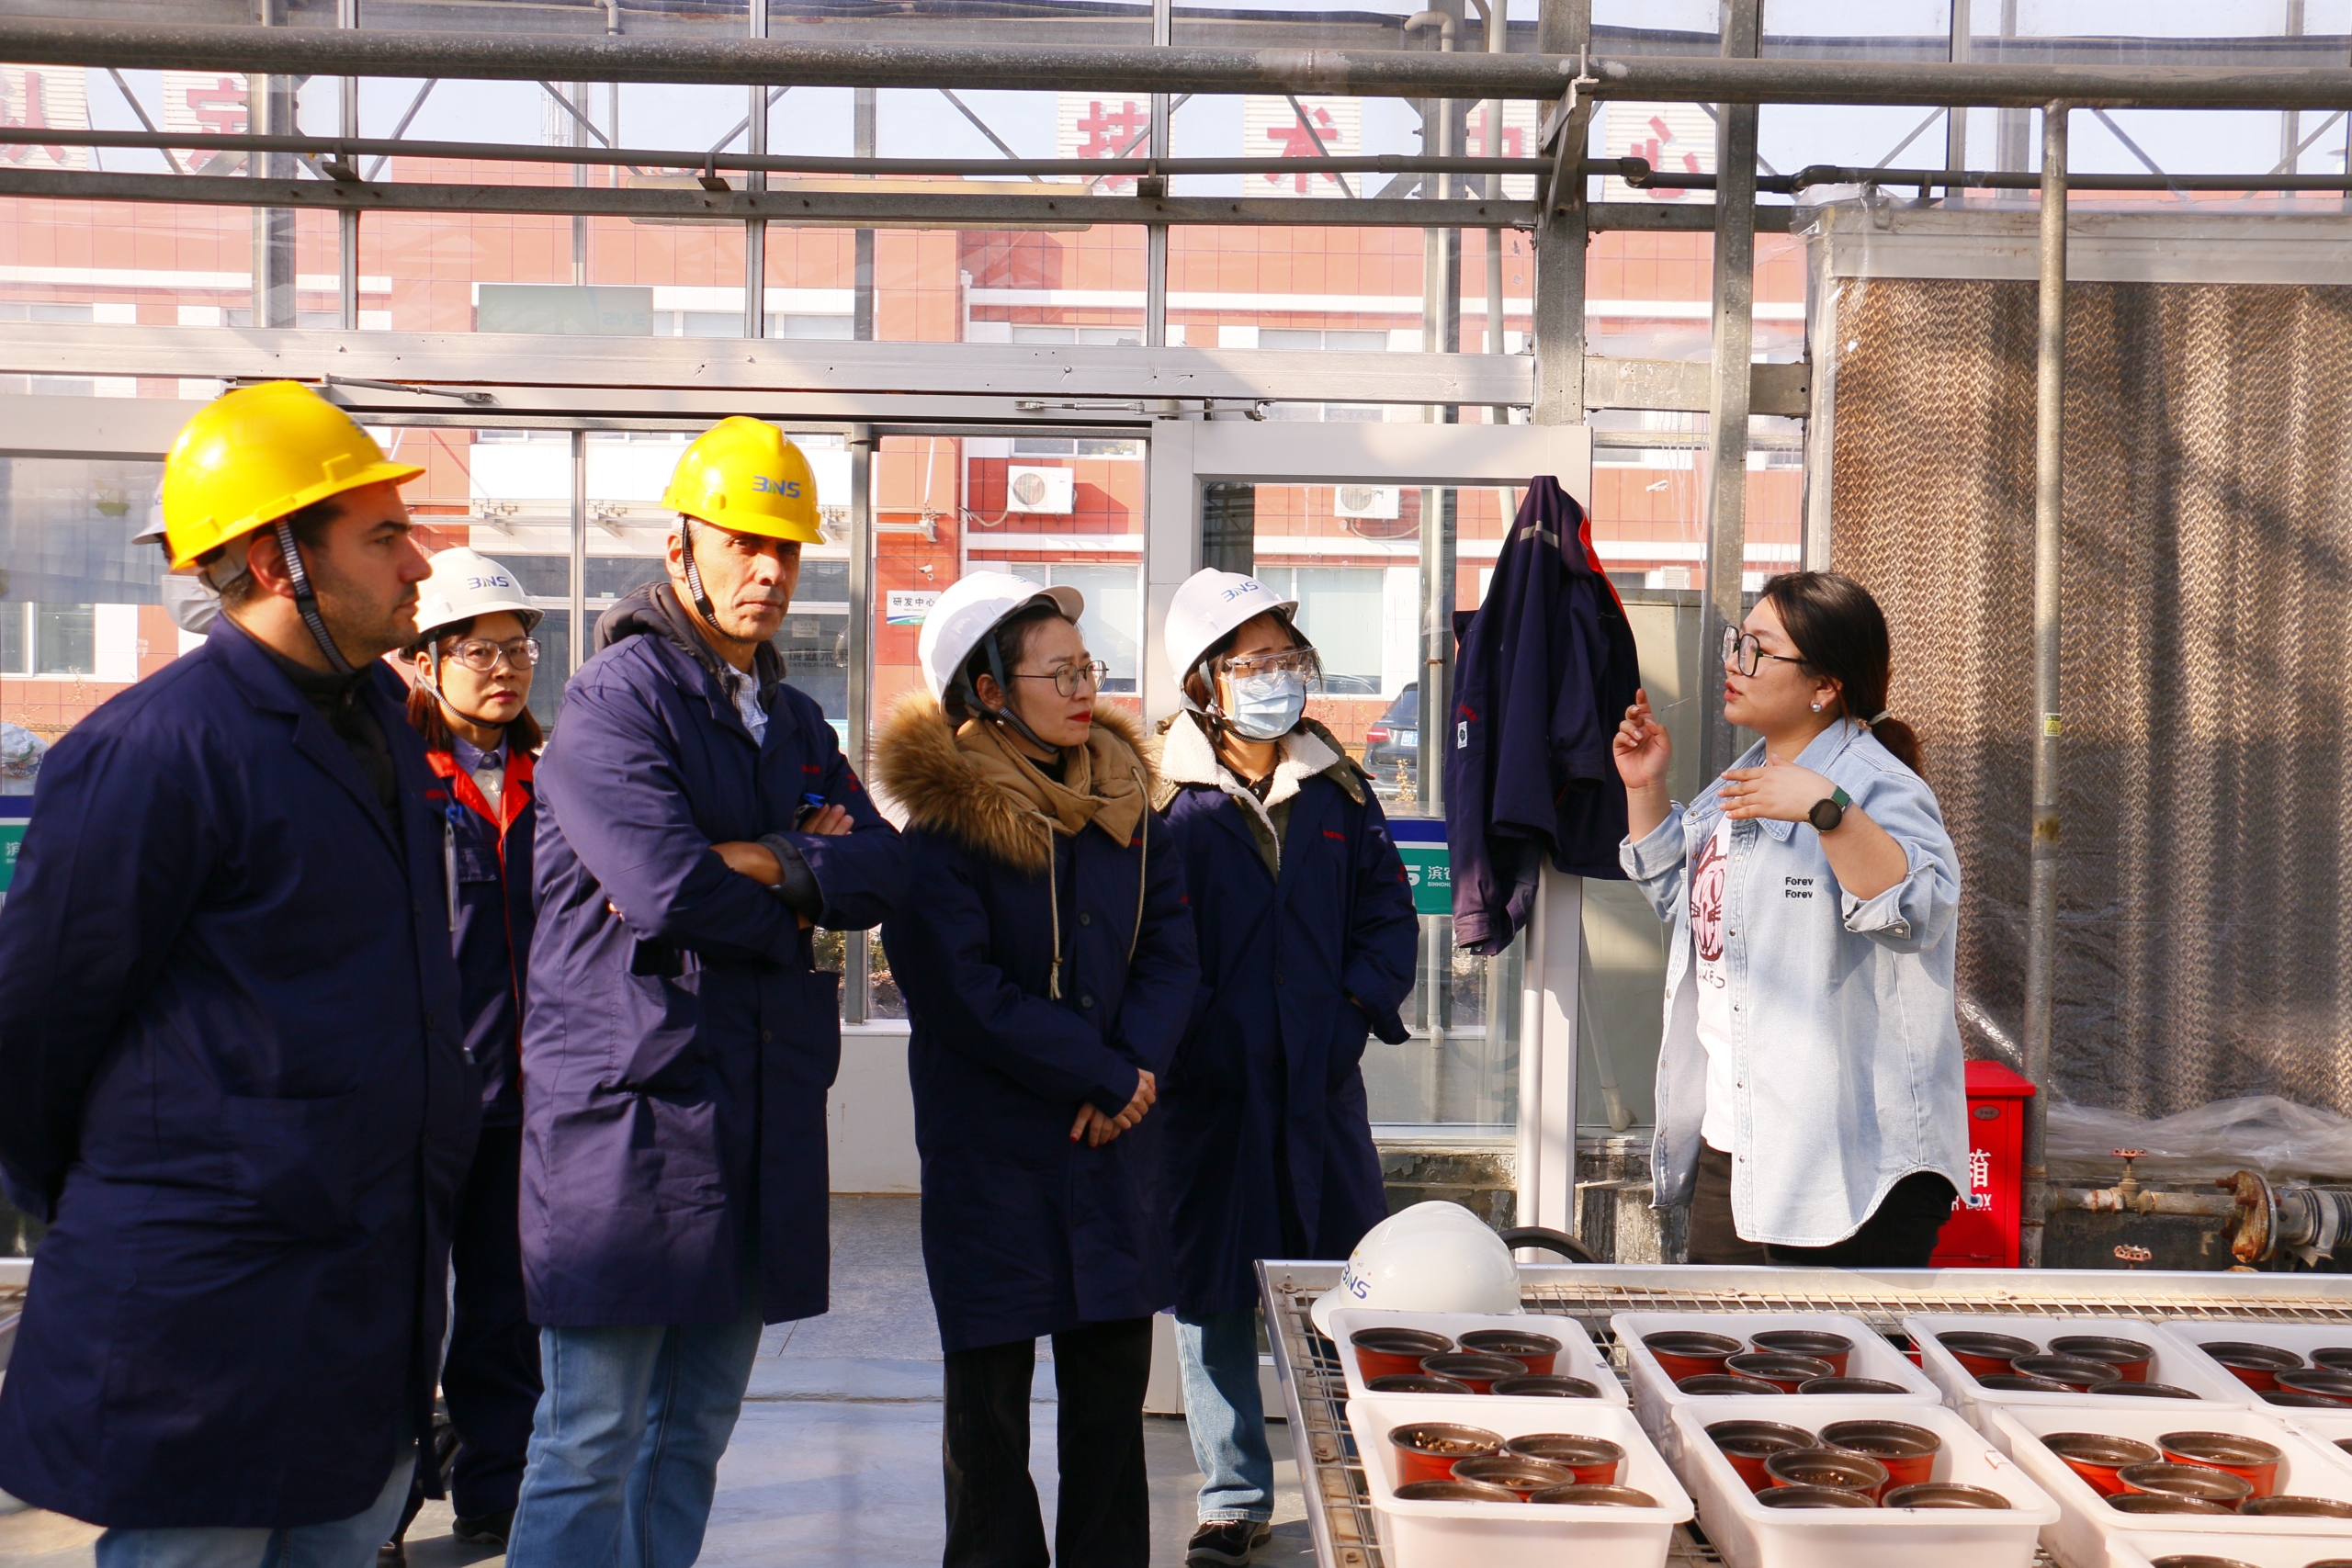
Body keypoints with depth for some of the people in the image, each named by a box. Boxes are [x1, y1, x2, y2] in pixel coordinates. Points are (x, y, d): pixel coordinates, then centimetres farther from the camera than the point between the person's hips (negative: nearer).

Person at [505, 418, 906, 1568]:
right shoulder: (613, 699, -6)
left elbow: (880, 870, 5)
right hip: (627, 1099, -7)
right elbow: (667, 888, -19)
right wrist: (801, 909, -2)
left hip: (762, 1109, 8)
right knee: (591, 1439, -4)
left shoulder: (794, 722, 18)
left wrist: (760, 862, -11)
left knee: (696, 1426, 13)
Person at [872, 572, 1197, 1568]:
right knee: (991, 1386, 5)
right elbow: (963, 992, -16)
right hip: (991, 1141, -5)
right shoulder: (943, 824, -11)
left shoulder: (1121, 800, 7)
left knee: (1114, 1373, 11)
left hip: (1114, 1145, 5)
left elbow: (1170, 944, 6)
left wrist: (1136, 1065, -11)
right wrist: (1106, 1074, -13)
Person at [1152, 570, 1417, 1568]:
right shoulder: (1162, 796, -4)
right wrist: (1200, 1037, -17)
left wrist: (1356, 1008, -2)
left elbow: (1389, 913, 11)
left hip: (1322, 1082, 3)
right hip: (1209, 1087, -3)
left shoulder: (1335, 789, 8)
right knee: (1214, 1295, 6)